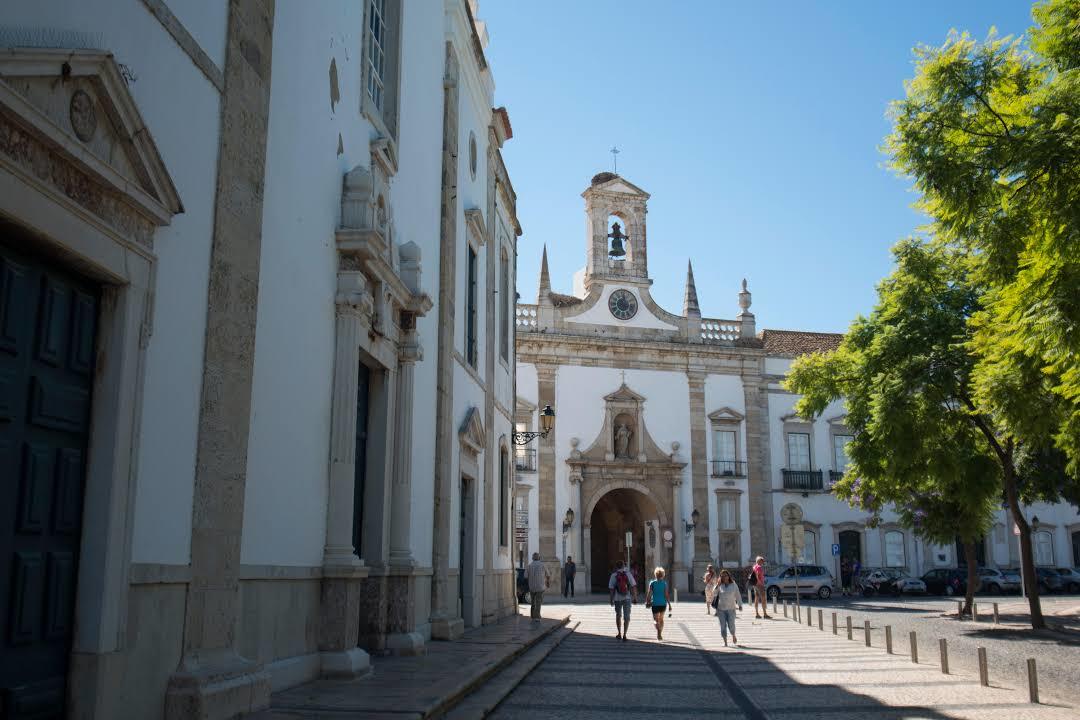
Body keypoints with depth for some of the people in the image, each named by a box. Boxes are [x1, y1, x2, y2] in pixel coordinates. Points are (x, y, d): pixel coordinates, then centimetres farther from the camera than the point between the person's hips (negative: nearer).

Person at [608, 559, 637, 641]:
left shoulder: (614, 575, -3)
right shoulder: (628, 574, -2)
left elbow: (611, 589, -5)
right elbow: (633, 586, -4)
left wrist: (611, 600, 2)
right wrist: (635, 597, 4)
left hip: (617, 598, 1)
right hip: (627, 598, -1)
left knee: (618, 615, 19)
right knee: (626, 617, 3)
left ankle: (619, 633, 22)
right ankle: (624, 634, -5)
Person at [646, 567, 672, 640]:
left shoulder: (652, 583, -3)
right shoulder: (664, 583, -1)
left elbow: (649, 593, -3)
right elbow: (667, 594, -5)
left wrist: (647, 602, 9)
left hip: (655, 603, -2)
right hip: (663, 603, 2)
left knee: (656, 620, -3)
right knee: (661, 619, 21)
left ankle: (658, 631, -31)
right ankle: (660, 634, 26)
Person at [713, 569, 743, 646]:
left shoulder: (733, 585, 0)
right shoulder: (720, 586, 1)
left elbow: (738, 596, 1)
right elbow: (714, 594, -6)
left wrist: (740, 605, -7)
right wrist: (717, 586, -18)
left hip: (731, 609, -1)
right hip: (721, 609, 1)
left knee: (731, 625, -3)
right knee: (723, 626, 0)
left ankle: (733, 636, 29)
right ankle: (725, 642, 10)